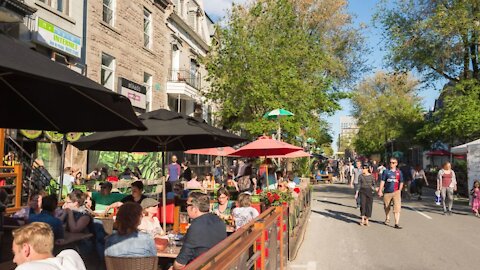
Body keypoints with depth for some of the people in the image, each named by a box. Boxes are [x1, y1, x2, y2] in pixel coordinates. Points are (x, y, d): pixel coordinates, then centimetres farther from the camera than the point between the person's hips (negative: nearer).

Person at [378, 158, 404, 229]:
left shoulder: (399, 172, 7)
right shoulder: (386, 171, 3)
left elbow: (401, 182, 12)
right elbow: (382, 181, 2)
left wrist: (399, 190, 4)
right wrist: (380, 191, -3)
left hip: (396, 192, -1)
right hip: (387, 192, 1)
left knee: (397, 208, -12)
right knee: (386, 207, 15)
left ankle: (396, 224, -11)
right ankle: (387, 219, 40)